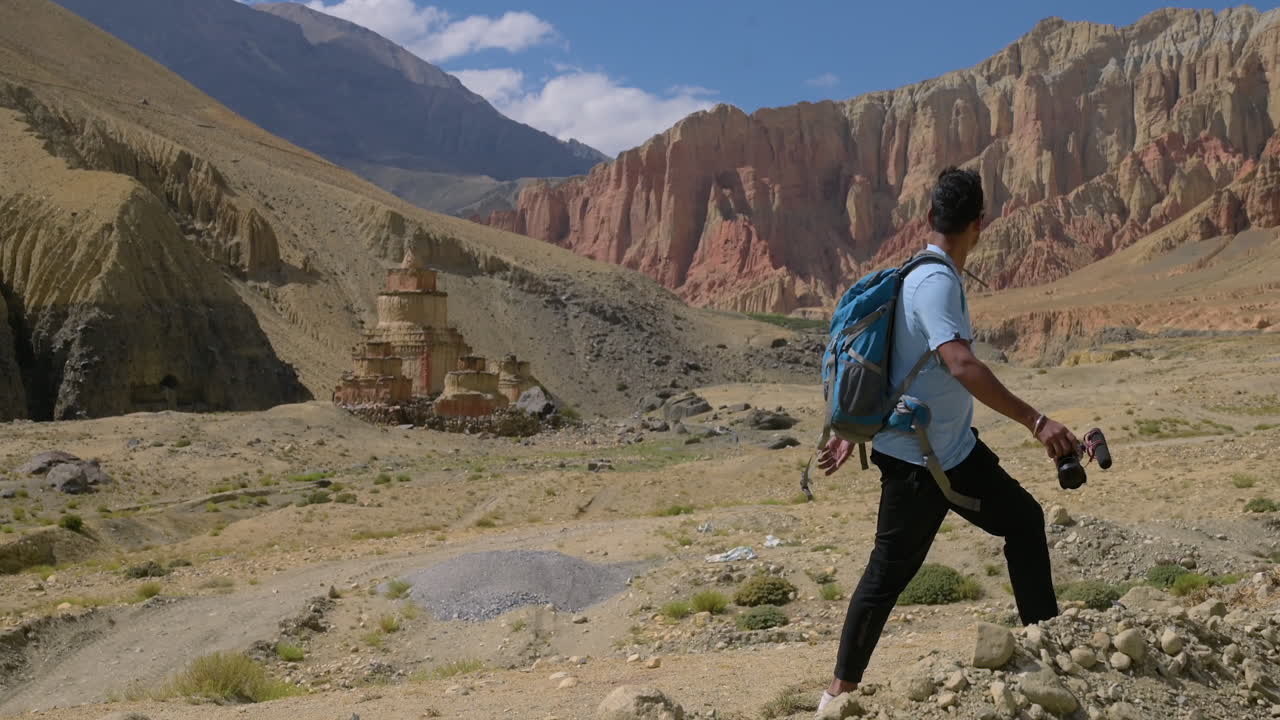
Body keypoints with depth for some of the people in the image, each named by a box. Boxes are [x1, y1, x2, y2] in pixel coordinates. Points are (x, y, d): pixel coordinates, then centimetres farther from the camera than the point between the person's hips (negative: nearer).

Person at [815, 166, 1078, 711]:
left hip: (956, 449, 10)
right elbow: (961, 365, -37)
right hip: (915, 460, -10)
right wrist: (1037, 422, -38)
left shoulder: (921, 275, 8)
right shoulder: (936, 283, -22)